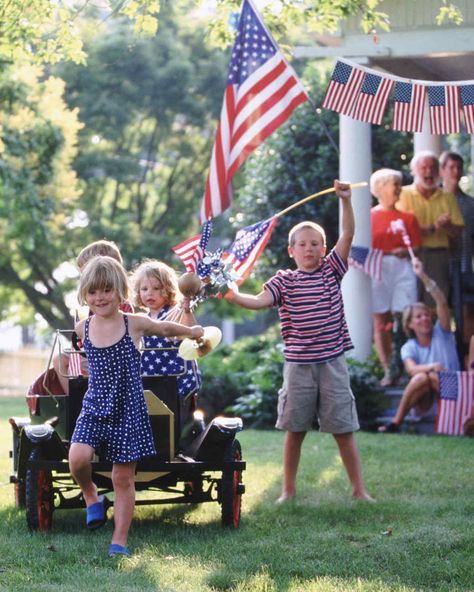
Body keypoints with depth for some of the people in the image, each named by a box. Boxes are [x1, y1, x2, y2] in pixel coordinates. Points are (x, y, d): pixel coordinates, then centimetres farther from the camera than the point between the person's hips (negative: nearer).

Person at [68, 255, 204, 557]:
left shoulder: (135, 324, -5)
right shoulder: (83, 328, 1)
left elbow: (165, 328, 16)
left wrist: (192, 332, 29)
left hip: (128, 410, -1)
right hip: (95, 407, 2)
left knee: (123, 478, 1)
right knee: (78, 457, -23)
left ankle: (119, 541, 11)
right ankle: (91, 495, 8)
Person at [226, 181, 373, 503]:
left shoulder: (332, 270, 5)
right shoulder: (284, 280, 3)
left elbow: (348, 235, -4)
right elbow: (259, 301, -9)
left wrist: (346, 200, -13)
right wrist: (233, 296, -25)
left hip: (332, 362, 0)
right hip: (298, 364, 0)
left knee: (344, 428, 1)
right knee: (294, 429, 7)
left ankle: (359, 489, 7)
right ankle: (289, 490, 18)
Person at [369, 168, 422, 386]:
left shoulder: (407, 217, 9)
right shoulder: (370, 216, 6)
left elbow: (416, 248, 8)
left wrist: (405, 252, -11)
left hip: (402, 268, 1)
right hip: (377, 270, 0)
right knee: (381, 322, 0)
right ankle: (387, 371, 3)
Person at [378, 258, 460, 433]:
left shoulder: (441, 333, 3)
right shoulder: (409, 348, 5)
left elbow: (442, 303, -12)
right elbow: (411, 369, -15)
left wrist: (423, 277, -22)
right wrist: (430, 367, -35)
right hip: (424, 402, 2)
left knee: (431, 376, -29)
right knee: (421, 377, -30)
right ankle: (396, 422, -26)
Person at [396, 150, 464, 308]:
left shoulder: (447, 197, 14)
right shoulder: (404, 194, 4)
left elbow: (457, 231, 11)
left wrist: (447, 226, -12)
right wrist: (433, 228, -12)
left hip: (439, 257, 3)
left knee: (437, 306, 0)